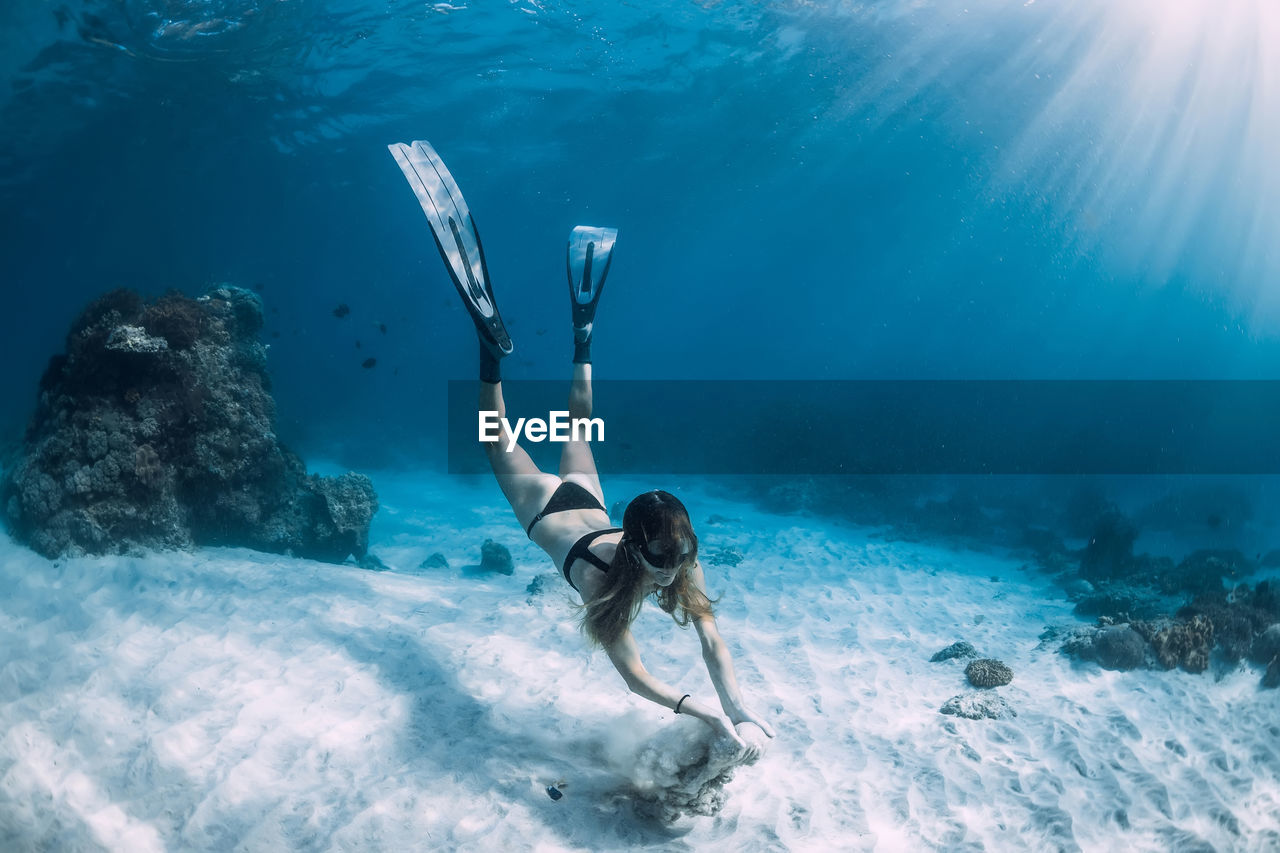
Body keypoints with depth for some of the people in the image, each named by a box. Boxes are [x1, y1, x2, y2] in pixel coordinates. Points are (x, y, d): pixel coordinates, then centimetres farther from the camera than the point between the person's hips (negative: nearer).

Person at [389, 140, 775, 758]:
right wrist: (699, 710, -55)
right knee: (500, 438, 18)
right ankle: (491, 334, 20)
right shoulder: (601, 576, -46)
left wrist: (736, 703, -44)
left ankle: (582, 328, 43)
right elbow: (631, 672, -45)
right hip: (546, 508, -3)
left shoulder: (680, 559, -36)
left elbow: (710, 636, -31)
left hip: (584, 500, 4)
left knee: (578, 425, 28)